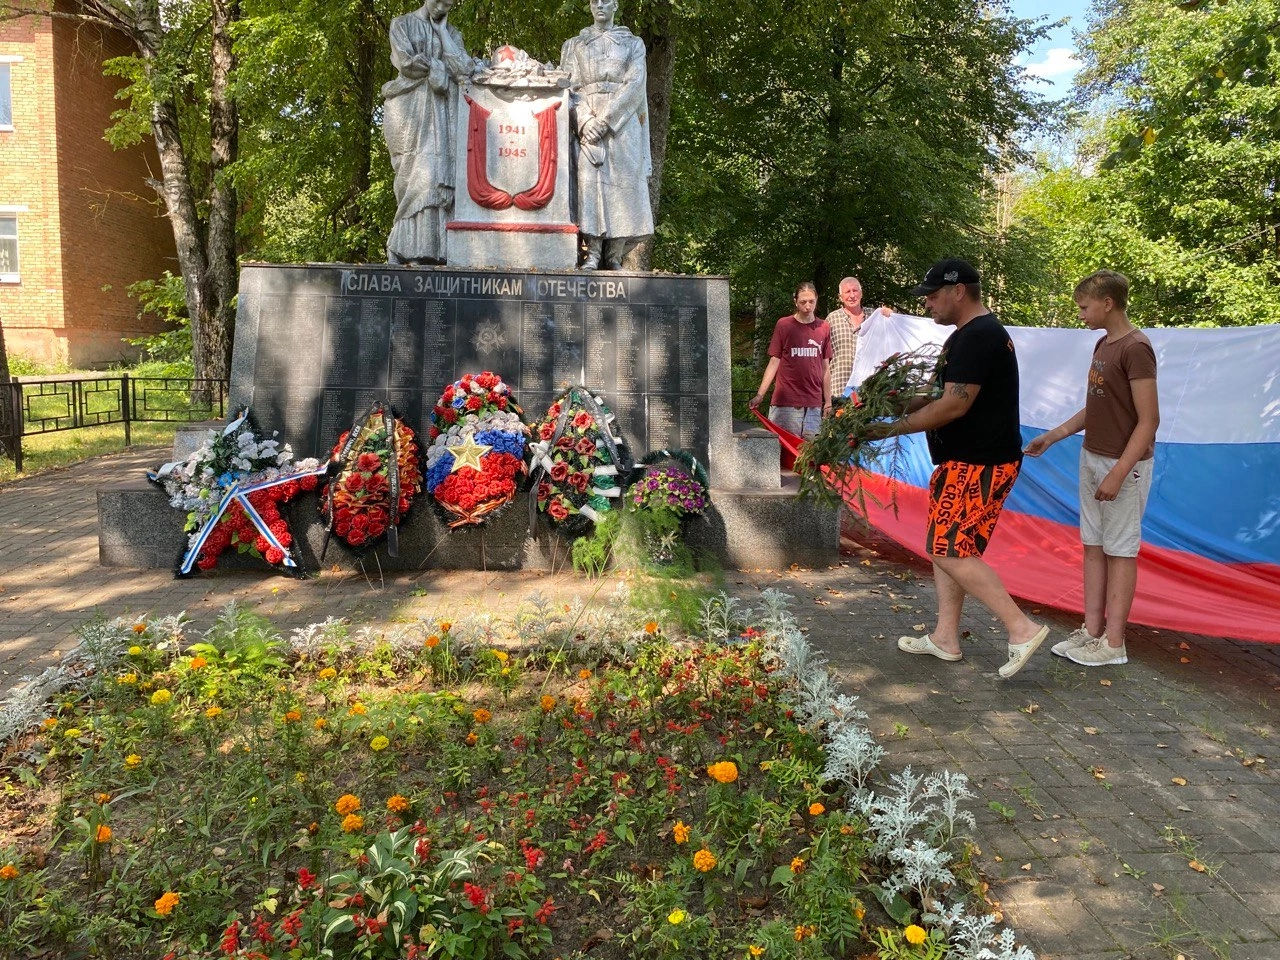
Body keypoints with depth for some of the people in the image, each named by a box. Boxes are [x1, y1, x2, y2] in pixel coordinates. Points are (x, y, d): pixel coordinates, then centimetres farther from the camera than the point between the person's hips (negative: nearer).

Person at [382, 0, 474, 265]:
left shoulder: (452, 33, 19)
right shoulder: (402, 24, 12)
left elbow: (463, 68, -1)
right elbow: (407, 62, -5)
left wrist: (442, 30, -3)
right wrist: (443, 66, -2)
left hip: (442, 113, 3)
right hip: (411, 109, -3)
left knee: (440, 175, -11)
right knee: (416, 174, -15)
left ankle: (434, 248, -16)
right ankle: (407, 248, -18)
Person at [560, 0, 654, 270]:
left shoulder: (633, 43, 17)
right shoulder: (573, 45, 20)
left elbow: (635, 84, 2)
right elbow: (568, 86, 8)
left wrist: (606, 119, -13)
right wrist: (585, 120, -13)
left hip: (623, 123, 0)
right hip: (587, 122, 0)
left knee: (623, 183, -10)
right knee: (589, 181, -15)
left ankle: (615, 256, -11)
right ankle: (592, 253, -18)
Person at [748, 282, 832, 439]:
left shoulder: (824, 328, 9)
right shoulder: (783, 325, 1)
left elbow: (826, 367, 13)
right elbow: (774, 362, 1)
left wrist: (828, 401, 11)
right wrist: (760, 394, -8)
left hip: (814, 404, 3)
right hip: (786, 402, -2)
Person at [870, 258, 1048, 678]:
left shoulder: (977, 337, -18)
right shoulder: (974, 334, 17)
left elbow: (955, 404, -23)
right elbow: (953, 395, 21)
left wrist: (896, 427, -15)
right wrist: (910, 403, 6)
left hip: (978, 465, -11)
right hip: (968, 460, 11)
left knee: (952, 551, -11)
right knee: (946, 546, 14)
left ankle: (1022, 629, -6)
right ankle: (946, 638, 22)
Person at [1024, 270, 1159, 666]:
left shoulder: (1135, 348, -17)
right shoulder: (1102, 344, 10)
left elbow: (1149, 419, -19)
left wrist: (1119, 473, -23)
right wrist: (1054, 435, 15)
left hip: (1124, 464, -8)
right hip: (1092, 458, 8)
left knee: (1120, 551, 0)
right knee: (1093, 546, 11)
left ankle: (1113, 642, 9)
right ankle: (1092, 630, 19)